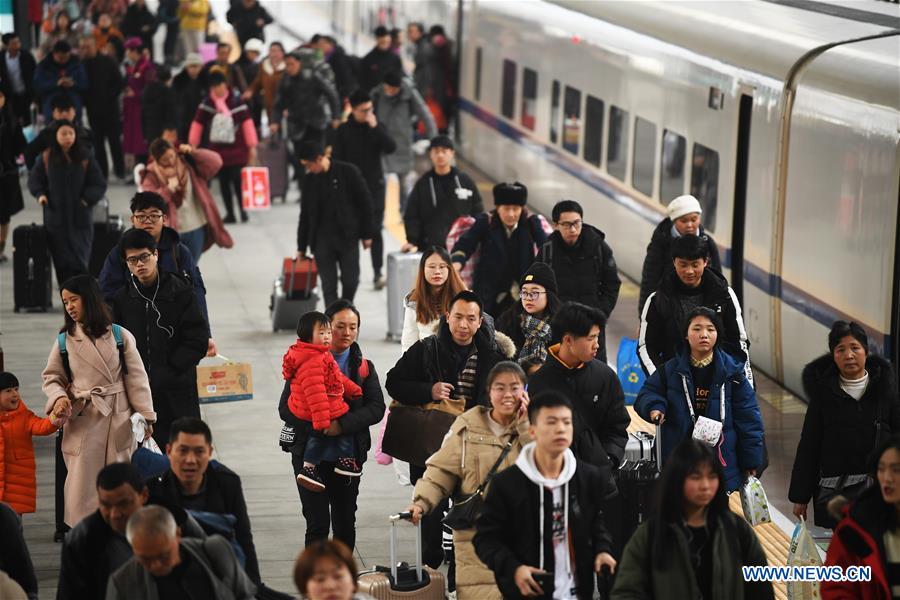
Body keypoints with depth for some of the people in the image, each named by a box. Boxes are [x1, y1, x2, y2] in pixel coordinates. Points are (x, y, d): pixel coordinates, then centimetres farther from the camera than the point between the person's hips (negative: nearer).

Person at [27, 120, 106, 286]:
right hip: (56, 217, 1)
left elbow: (99, 185, 2)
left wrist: (87, 199, -12)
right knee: (62, 261, 2)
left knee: (79, 260, -3)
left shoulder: (85, 158, 0)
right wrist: (40, 194, -4)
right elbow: (34, 179, 14)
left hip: (80, 218, -1)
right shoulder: (46, 158, 2)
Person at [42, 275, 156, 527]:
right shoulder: (64, 340, 4)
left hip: (119, 421, 0)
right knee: (81, 486, -3)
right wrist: (58, 397, -11)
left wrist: (145, 417, -2)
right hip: (81, 422, 0)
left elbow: (136, 378, 2)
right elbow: (51, 377, 11)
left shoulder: (120, 336, 1)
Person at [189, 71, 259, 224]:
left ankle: (243, 209, 9)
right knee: (223, 182, 7)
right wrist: (193, 145, 4)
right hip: (217, 149, 3)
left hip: (236, 149, -3)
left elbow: (247, 123, -2)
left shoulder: (236, 102, -5)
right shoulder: (206, 104, 1)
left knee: (237, 180, -7)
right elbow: (197, 125, 5)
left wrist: (252, 146, -2)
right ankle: (229, 213, 14)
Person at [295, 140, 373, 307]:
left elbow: (365, 203, -3)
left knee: (350, 281, 1)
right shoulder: (309, 180, 4)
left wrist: (366, 234, -4)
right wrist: (301, 247, 13)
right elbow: (305, 215, 11)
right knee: (328, 286, -2)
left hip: (347, 237, -3)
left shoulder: (348, 172, -7)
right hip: (322, 239, 3)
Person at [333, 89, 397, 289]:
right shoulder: (343, 130, -3)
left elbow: (390, 148, -13)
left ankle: (378, 273, -2)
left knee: (375, 230, -3)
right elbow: (337, 159, -2)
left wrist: (375, 127, -20)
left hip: (374, 185, 0)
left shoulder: (377, 127, 1)